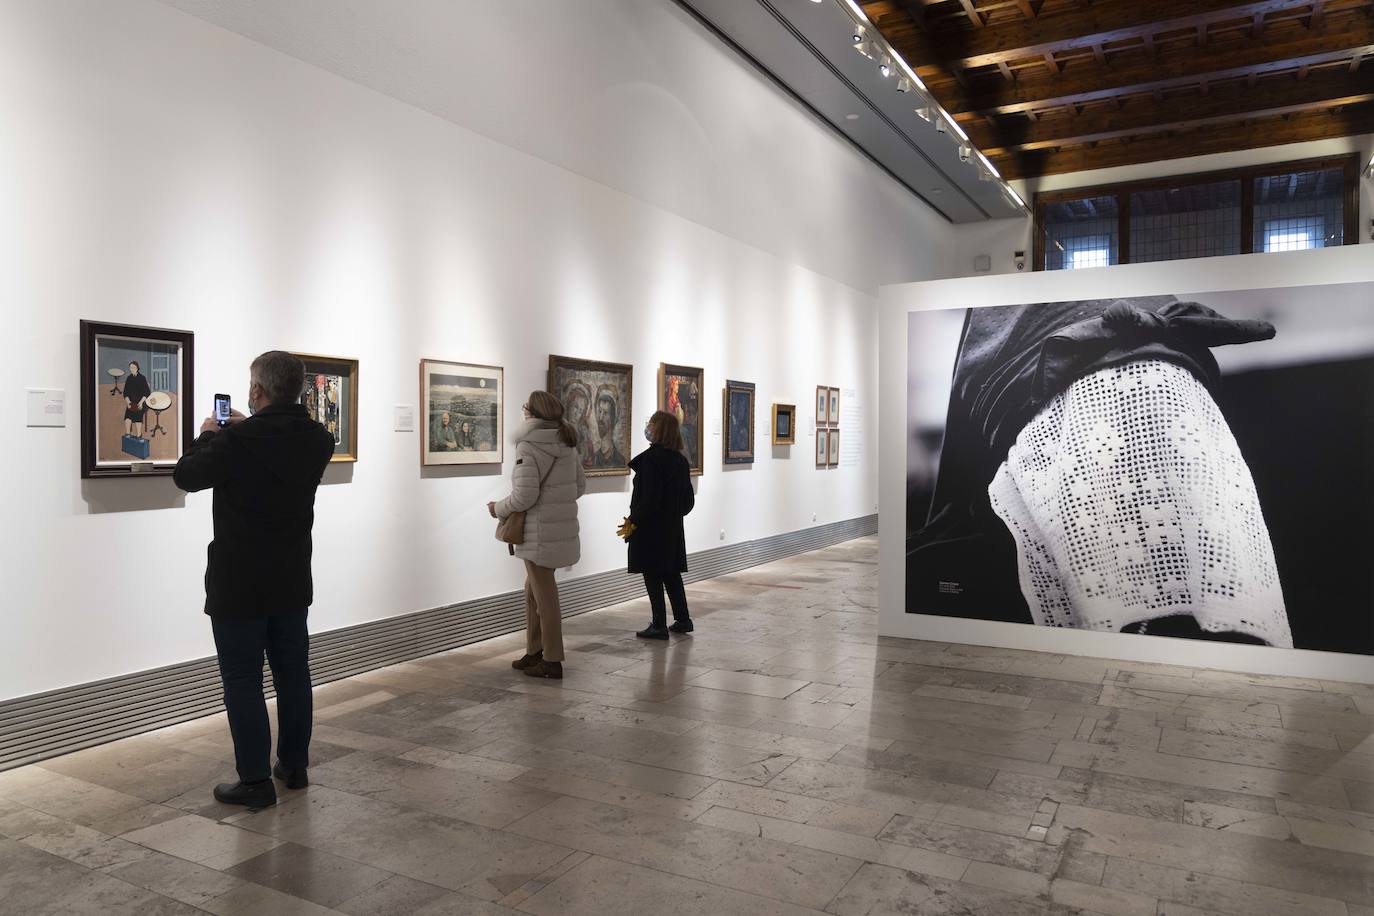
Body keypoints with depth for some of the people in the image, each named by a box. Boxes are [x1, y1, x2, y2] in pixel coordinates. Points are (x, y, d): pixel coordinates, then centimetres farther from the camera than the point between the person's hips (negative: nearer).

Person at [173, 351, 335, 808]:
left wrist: (208, 437, 12)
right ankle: (294, 765, 26)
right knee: (293, 673, 15)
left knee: (242, 681, 4)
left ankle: (256, 780, 10)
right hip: (292, 581, 6)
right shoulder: (318, 440, -2)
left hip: (239, 585, -5)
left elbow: (186, 475, -4)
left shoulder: (237, 441, -20)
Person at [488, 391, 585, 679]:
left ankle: (552, 661, 12)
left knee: (544, 594, 2)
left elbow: (524, 496, -20)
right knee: (533, 590, 21)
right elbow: (580, 486, 14)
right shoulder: (567, 444, 8)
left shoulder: (528, 446, -16)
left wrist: (498, 509, -3)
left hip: (540, 533, -8)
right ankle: (534, 652, 30)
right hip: (562, 525, 8)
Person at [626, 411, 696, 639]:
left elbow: (650, 497, -22)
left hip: (651, 528, -8)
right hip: (673, 527, 8)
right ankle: (682, 620, 23)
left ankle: (659, 626, 5)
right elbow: (689, 499, 12)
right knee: (671, 573, 17)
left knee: (653, 577, 0)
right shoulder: (680, 460, 8)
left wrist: (634, 521, -13)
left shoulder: (651, 457, -17)